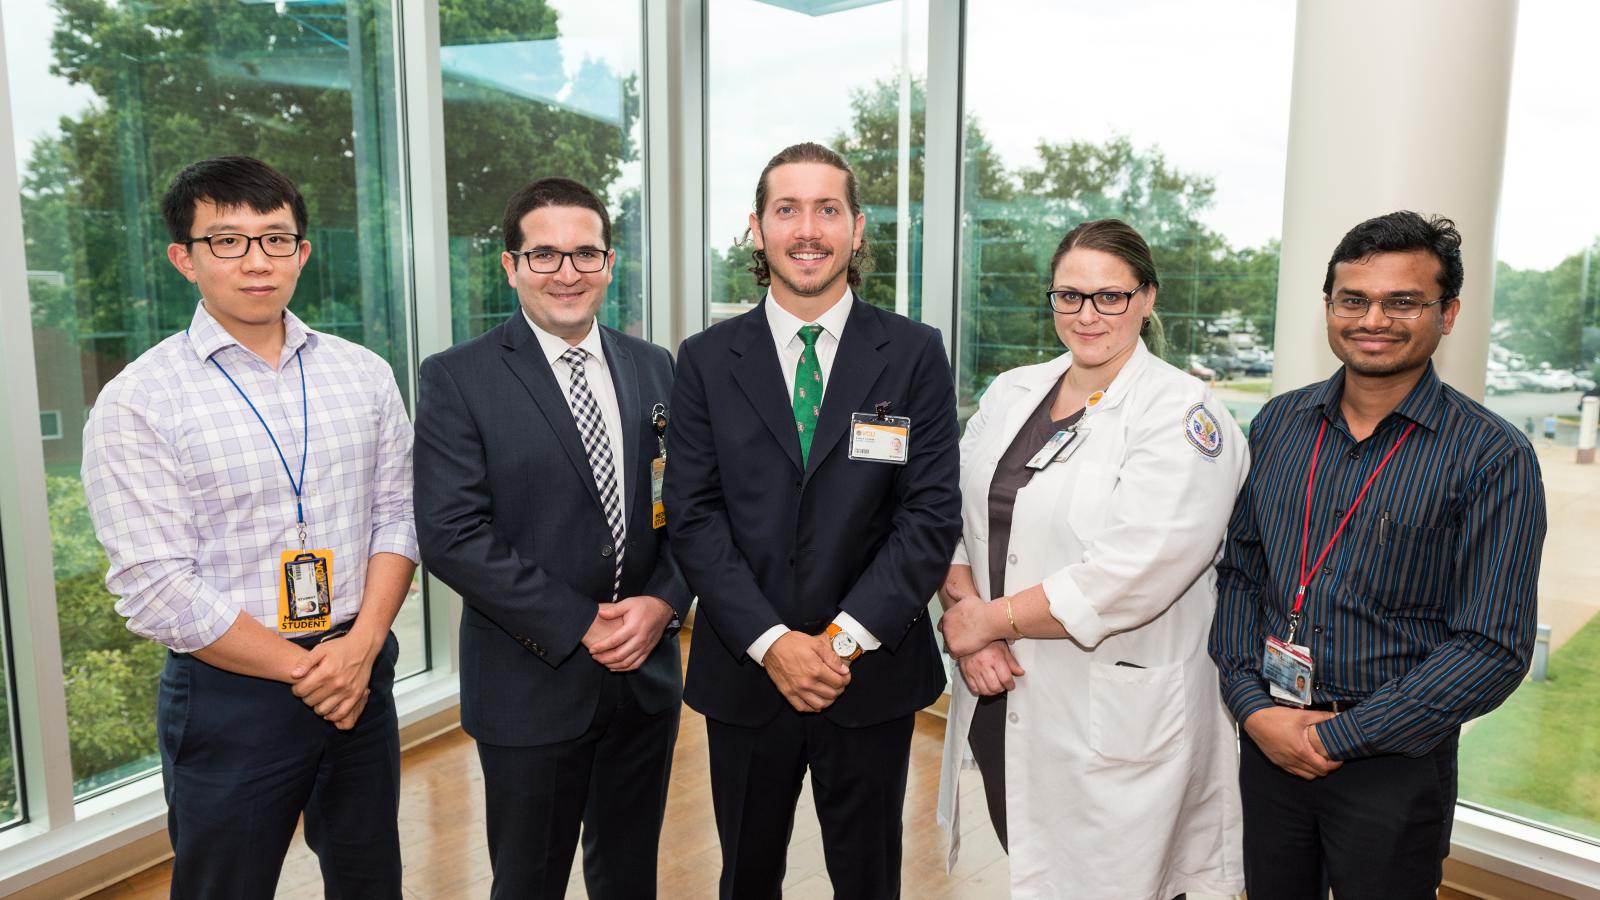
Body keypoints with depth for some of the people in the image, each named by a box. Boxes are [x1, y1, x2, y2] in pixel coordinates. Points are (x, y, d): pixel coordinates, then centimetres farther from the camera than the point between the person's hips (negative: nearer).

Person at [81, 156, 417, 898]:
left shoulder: (364, 375, 3)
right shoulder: (137, 403, -9)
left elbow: (394, 516, 3)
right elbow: (156, 589, -13)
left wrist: (361, 647, -10)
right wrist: (305, 670, -11)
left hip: (363, 677, 4)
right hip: (230, 694, -3)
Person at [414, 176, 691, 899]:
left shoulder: (654, 369, 6)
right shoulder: (457, 379, -8)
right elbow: (450, 534, -15)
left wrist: (664, 602, -11)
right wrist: (578, 626, -16)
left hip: (646, 675, 4)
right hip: (532, 687, -3)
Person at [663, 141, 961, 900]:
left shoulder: (915, 354, -2)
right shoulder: (706, 360, 1)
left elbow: (932, 513, -7)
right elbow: (694, 516, -5)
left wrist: (847, 637, -15)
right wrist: (771, 642, -14)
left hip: (872, 674, 0)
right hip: (744, 672, 1)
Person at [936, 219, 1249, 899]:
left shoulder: (1184, 416, -12)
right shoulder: (1010, 393, 8)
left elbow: (1125, 578, -21)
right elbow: (952, 518, 5)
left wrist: (988, 618, -14)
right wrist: (964, 609, -13)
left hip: (1115, 718, -5)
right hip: (998, 701, 5)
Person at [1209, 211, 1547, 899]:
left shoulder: (1493, 458, -10)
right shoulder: (1279, 423, 2)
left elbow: (1494, 647, -14)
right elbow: (1238, 570, 5)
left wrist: (1339, 737, -15)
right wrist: (1253, 706, -7)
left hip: (1395, 769, -3)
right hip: (1265, 741, 4)